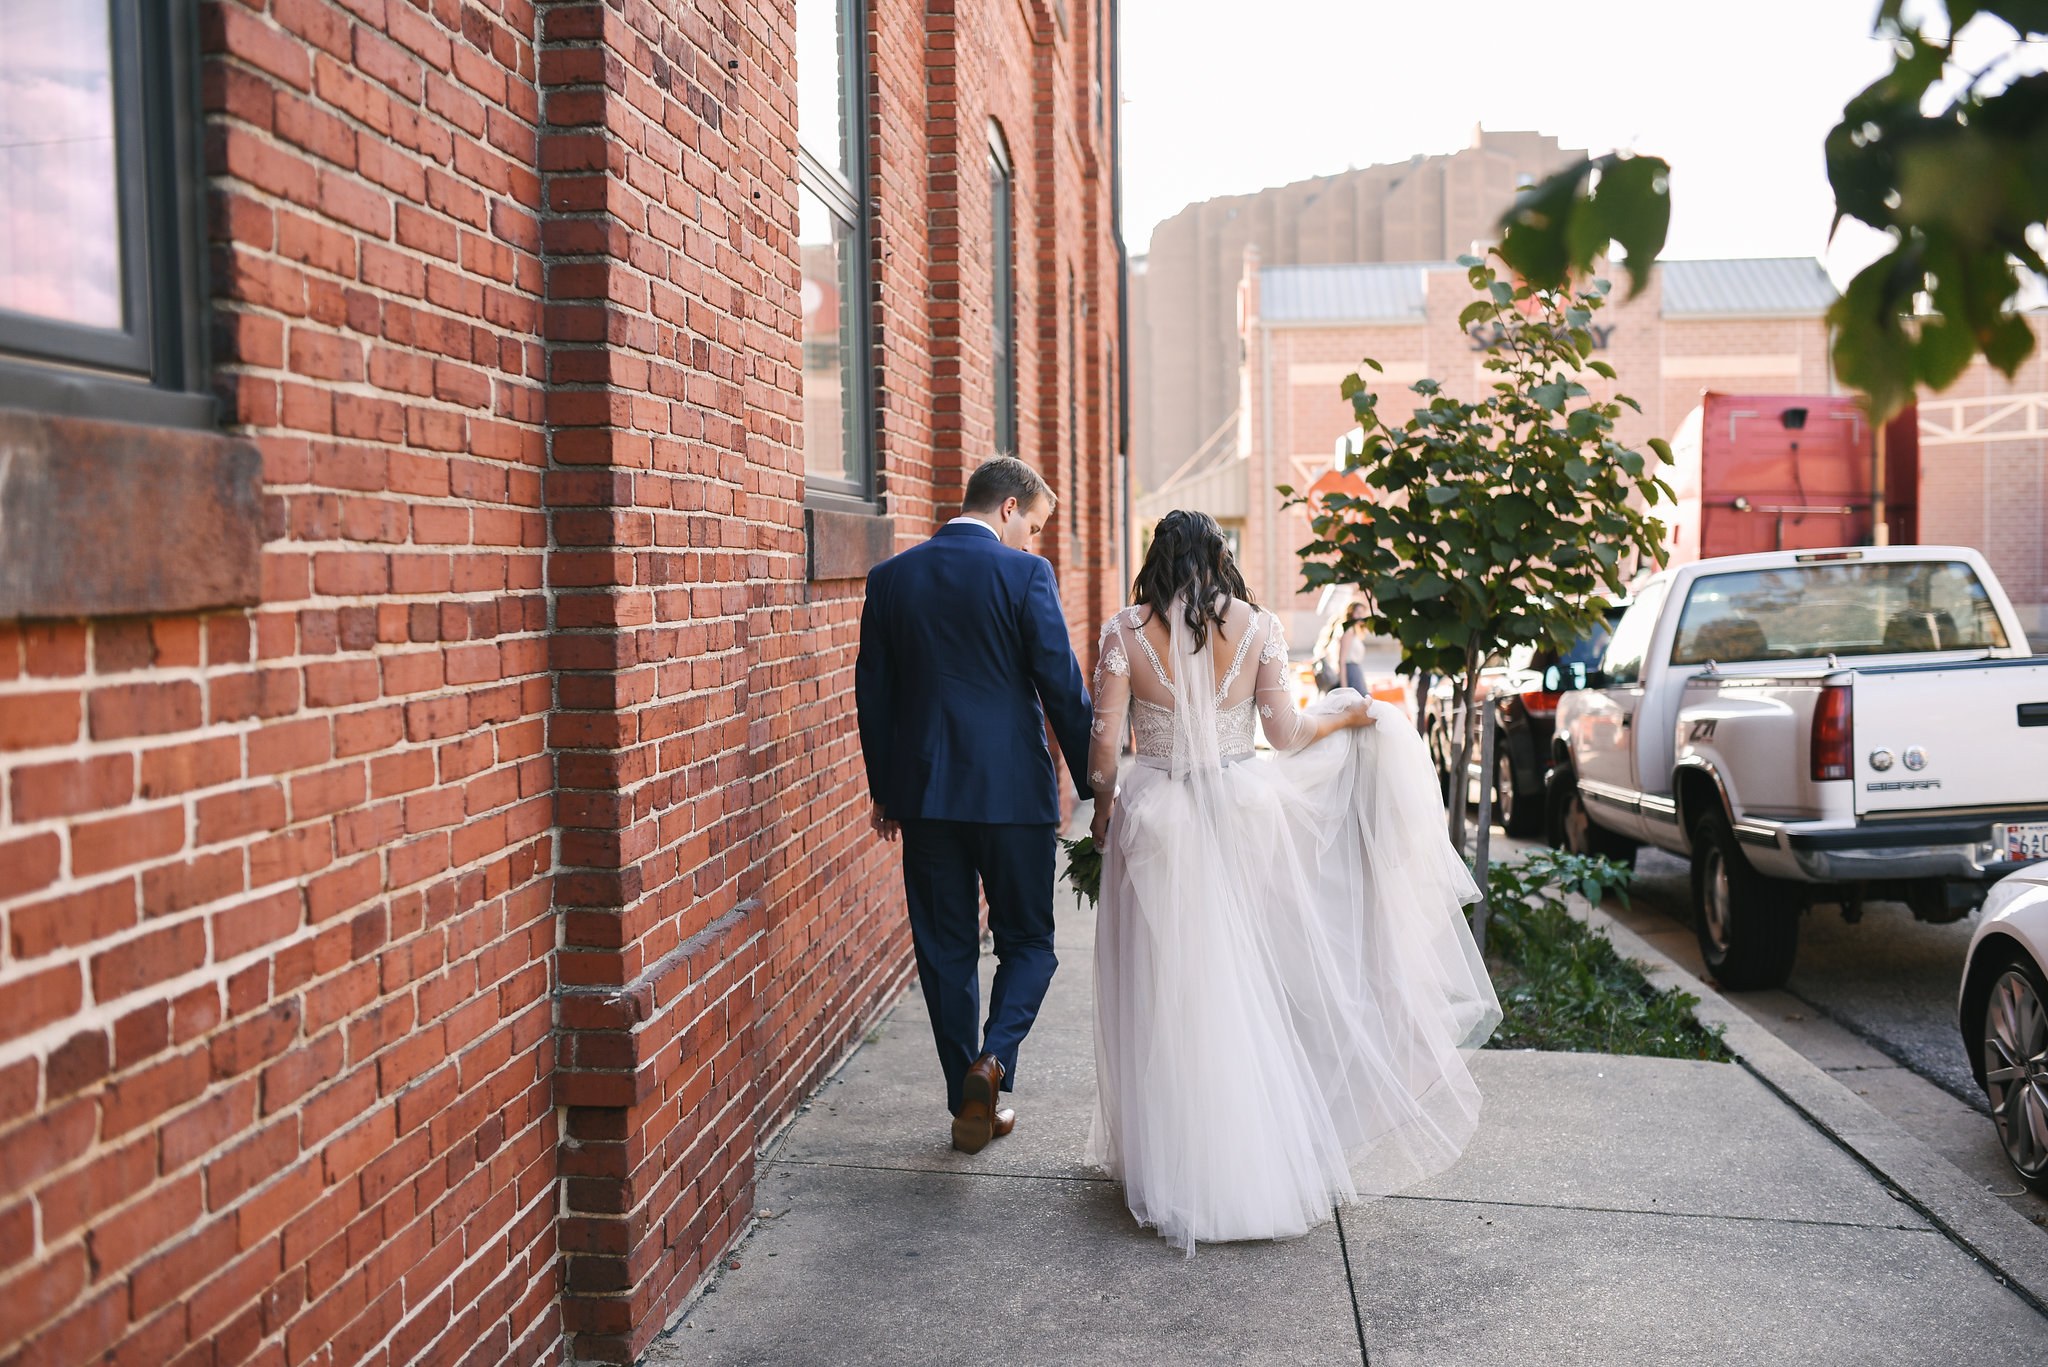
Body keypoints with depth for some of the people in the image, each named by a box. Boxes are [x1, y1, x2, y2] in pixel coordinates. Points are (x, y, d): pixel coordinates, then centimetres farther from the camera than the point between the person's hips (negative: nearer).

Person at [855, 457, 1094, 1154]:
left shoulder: (890, 578, 5)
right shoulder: (1024, 574, -8)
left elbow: (873, 691, 8)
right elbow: (1062, 685, -9)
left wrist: (884, 789, 17)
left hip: (923, 790, 4)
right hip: (1014, 789, -3)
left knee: (945, 948, 12)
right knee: (1027, 939, 13)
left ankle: (970, 1103, 18)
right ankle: (993, 1060, -9)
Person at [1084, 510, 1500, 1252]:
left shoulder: (1125, 632, -6)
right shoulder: (1256, 627, -2)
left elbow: (1104, 744, -8)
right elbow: (1283, 730, 0)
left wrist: (1104, 805, 10)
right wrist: (1347, 714, 18)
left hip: (1155, 823, -1)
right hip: (1241, 820, 2)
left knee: (1165, 997, 8)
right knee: (1250, 987, 15)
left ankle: (1170, 1169, 16)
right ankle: (1258, 1159, 25)